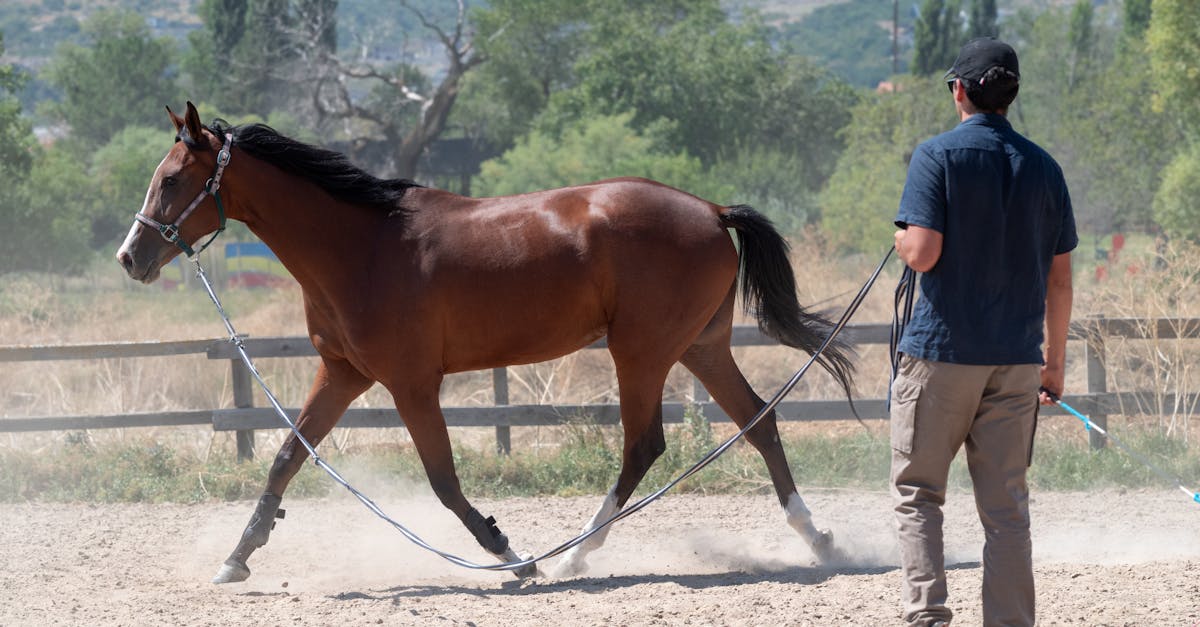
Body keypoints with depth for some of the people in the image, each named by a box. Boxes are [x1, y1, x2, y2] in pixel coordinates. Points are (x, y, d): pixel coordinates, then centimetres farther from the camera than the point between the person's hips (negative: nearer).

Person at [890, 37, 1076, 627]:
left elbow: (922, 252, -16)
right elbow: (1060, 279, 8)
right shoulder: (1044, 167, 6)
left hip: (941, 353, -3)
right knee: (1006, 506, 8)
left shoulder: (937, 155, -7)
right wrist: (1054, 362, 16)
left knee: (916, 491, 7)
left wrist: (902, 239, 7)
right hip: (1017, 359, 4)